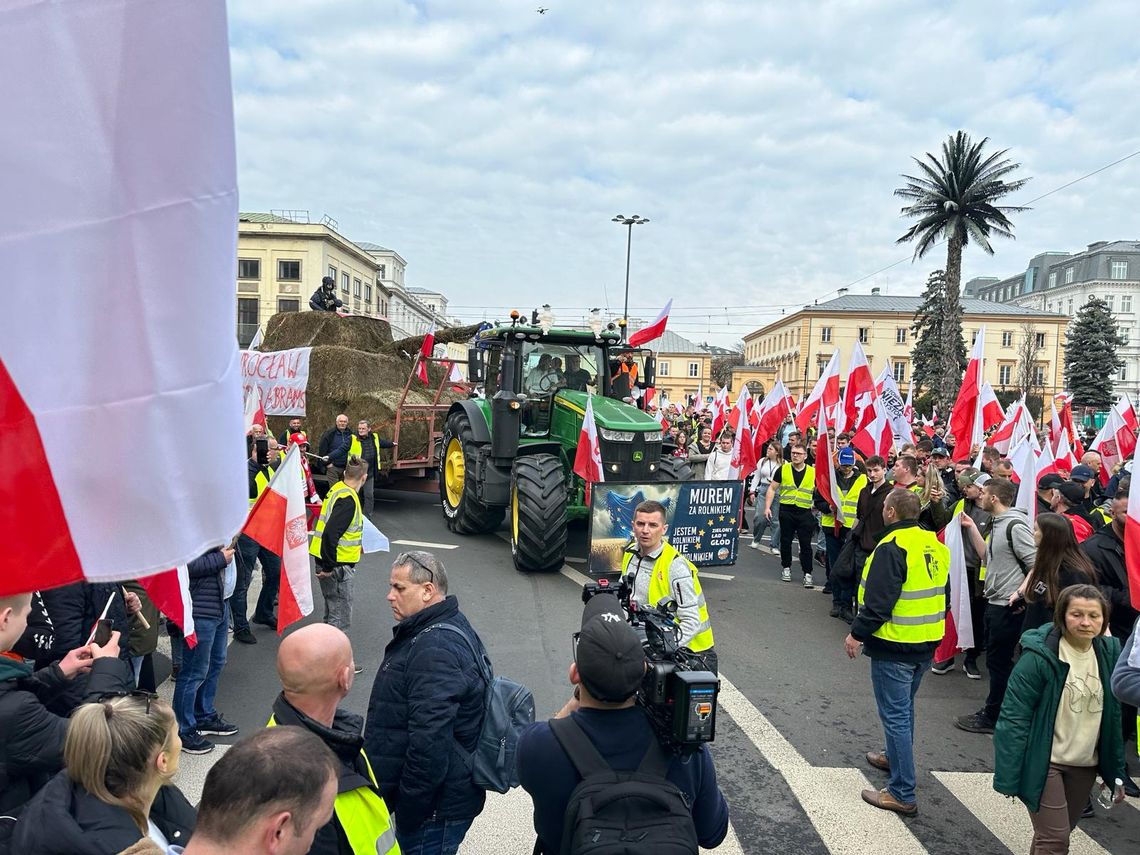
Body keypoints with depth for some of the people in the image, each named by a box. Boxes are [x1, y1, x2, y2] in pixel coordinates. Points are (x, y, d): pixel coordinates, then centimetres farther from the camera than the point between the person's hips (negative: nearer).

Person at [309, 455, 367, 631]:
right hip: (337, 564, -10)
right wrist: (329, 567, -22)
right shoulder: (348, 500, -21)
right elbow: (330, 533, -29)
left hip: (332, 562, 10)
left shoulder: (337, 489, 8)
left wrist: (356, 545, 32)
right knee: (341, 619, -1)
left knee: (332, 612, 22)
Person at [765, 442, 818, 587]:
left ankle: (807, 573, 3)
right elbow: (772, 489, 5)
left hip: (804, 512, -1)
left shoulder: (813, 472, 2)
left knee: (805, 544, -2)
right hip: (786, 511, 1)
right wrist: (767, 507, -2)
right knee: (785, 541, 10)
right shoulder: (783, 469, 2)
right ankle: (786, 568, 26)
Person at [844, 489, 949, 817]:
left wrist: (857, 634, -14)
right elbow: (943, 595, 17)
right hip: (927, 644, 9)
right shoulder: (934, 544, 7)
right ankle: (895, 758, 43)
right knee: (904, 707, 25)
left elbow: (878, 600, -24)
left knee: (895, 714, -2)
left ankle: (902, 794, 3)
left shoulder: (892, 547, -20)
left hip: (894, 645, -9)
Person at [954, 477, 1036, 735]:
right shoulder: (997, 523, 11)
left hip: (1008, 606, -10)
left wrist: (1020, 593, -22)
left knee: (998, 661, 2)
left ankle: (992, 717, 13)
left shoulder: (1015, 525, -18)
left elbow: (1037, 565, -21)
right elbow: (988, 556, 14)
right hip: (994, 602, 10)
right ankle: (996, 710, 29)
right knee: (997, 660, 17)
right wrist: (971, 528, 11)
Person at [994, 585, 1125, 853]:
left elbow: (1113, 716, 10)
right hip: (1044, 763, -6)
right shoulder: (1039, 656, -19)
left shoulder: (1109, 653, -1)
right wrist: (1007, 778, -18)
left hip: (1085, 766, 6)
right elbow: (1013, 718, -18)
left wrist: (1115, 771, 11)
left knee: (1060, 832, 18)